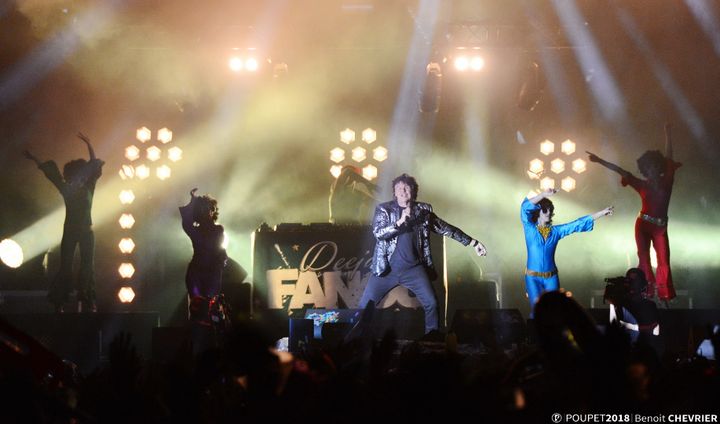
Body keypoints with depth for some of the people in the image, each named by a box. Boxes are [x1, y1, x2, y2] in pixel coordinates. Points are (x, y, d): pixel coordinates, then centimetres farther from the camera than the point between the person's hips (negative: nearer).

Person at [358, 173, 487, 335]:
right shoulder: (384, 209, -1)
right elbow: (378, 232, -15)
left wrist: (472, 242, 7)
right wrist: (401, 221, -27)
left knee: (431, 304, -8)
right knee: (364, 307, -4)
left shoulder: (423, 210, 5)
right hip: (386, 268, -1)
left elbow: (446, 228, 9)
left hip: (413, 269, 1)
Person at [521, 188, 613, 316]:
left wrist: (601, 213, 4)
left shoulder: (556, 231, 7)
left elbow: (578, 224, 7)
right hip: (533, 277, -3)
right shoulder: (530, 229, -3)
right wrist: (544, 194, -27)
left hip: (551, 277, 3)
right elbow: (525, 208, -18)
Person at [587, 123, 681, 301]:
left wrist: (667, 133, 10)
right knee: (644, 260, -4)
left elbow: (669, 158, 7)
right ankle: (646, 294, -5)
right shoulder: (642, 185, 4)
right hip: (643, 225, 0)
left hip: (660, 227, 0)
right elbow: (620, 171, 2)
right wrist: (599, 161, 0)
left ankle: (665, 296, -6)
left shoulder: (666, 181, 3)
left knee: (664, 261, -6)